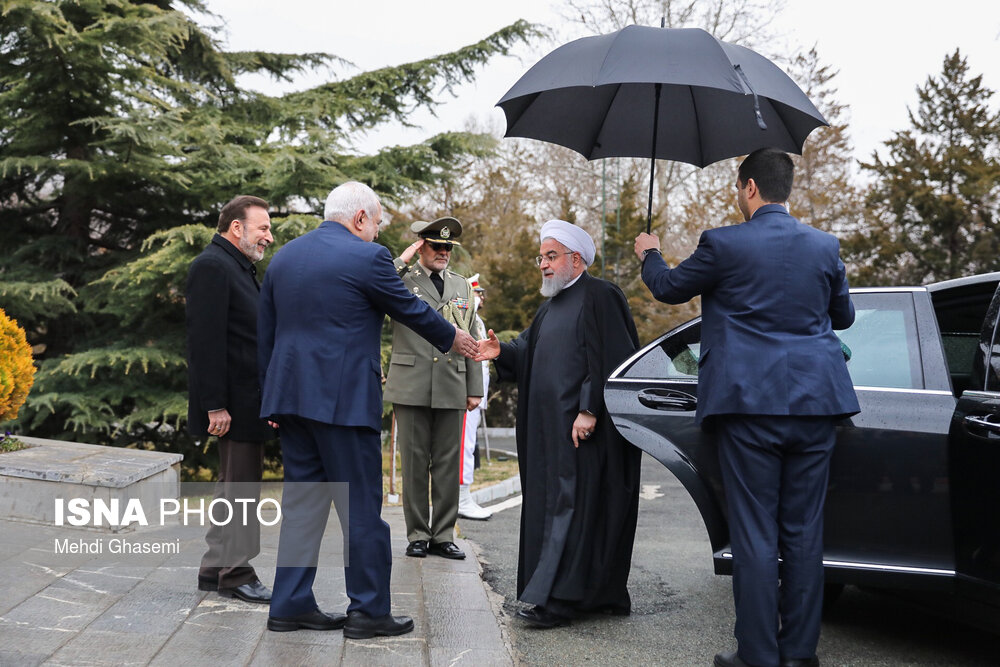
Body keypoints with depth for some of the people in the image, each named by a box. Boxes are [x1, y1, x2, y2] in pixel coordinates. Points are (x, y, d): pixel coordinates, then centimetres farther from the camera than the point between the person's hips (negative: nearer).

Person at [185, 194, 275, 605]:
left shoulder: (240, 267, 18)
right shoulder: (212, 266, -14)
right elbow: (206, 340, -21)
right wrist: (216, 405, -24)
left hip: (247, 401, 11)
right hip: (234, 402, -11)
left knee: (233, 487, 16)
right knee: (242, 488, -3)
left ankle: (215, 570, 25)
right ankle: (236, 576, 7)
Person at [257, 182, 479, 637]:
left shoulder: (283, 257, 13)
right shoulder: (367, 257, -9)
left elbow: (266, 334, 16)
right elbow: (409, 309, 3)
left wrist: (273, 397, 22)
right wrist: (451, 339, 20)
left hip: (291, 395, 7)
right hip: (344, 399, -7)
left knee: (302, 500, 13)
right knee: (361, 506, 2)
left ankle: (291, 605, 17)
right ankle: (368, 610, 9)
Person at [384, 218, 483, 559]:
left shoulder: (462, 286, 15)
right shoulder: (401, 280, 3)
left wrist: (475, 389, 10)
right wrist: (401, 262, -13)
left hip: (452, 389, 3)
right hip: (411, 387, -3)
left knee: (448, 464, 5)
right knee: (414, 463, 3)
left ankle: (443, 535, 15)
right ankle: (418, 534, 13)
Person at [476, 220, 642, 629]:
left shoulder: (599, 298, -8)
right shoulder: (552, 305, 21)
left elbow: (608, 360, -16)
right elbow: (529, 352, 17)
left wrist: (589, 411, -21)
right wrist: (501, 352, -3)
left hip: (583, 427, -9)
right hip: (551, 428, 10)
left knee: (573, 504, -9)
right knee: (555, 501, 9)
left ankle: (557, 599, -9)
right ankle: (605, 595, 17)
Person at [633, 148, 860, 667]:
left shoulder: (724, 244, -6)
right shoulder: (825, 246, 7)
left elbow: (668, 288, 9)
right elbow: (843, 316, 21)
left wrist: (649, 255, 30)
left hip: (750, 406, -4)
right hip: (814, 405, 4)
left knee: (754, 533, 2)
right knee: (804, 531, 10)